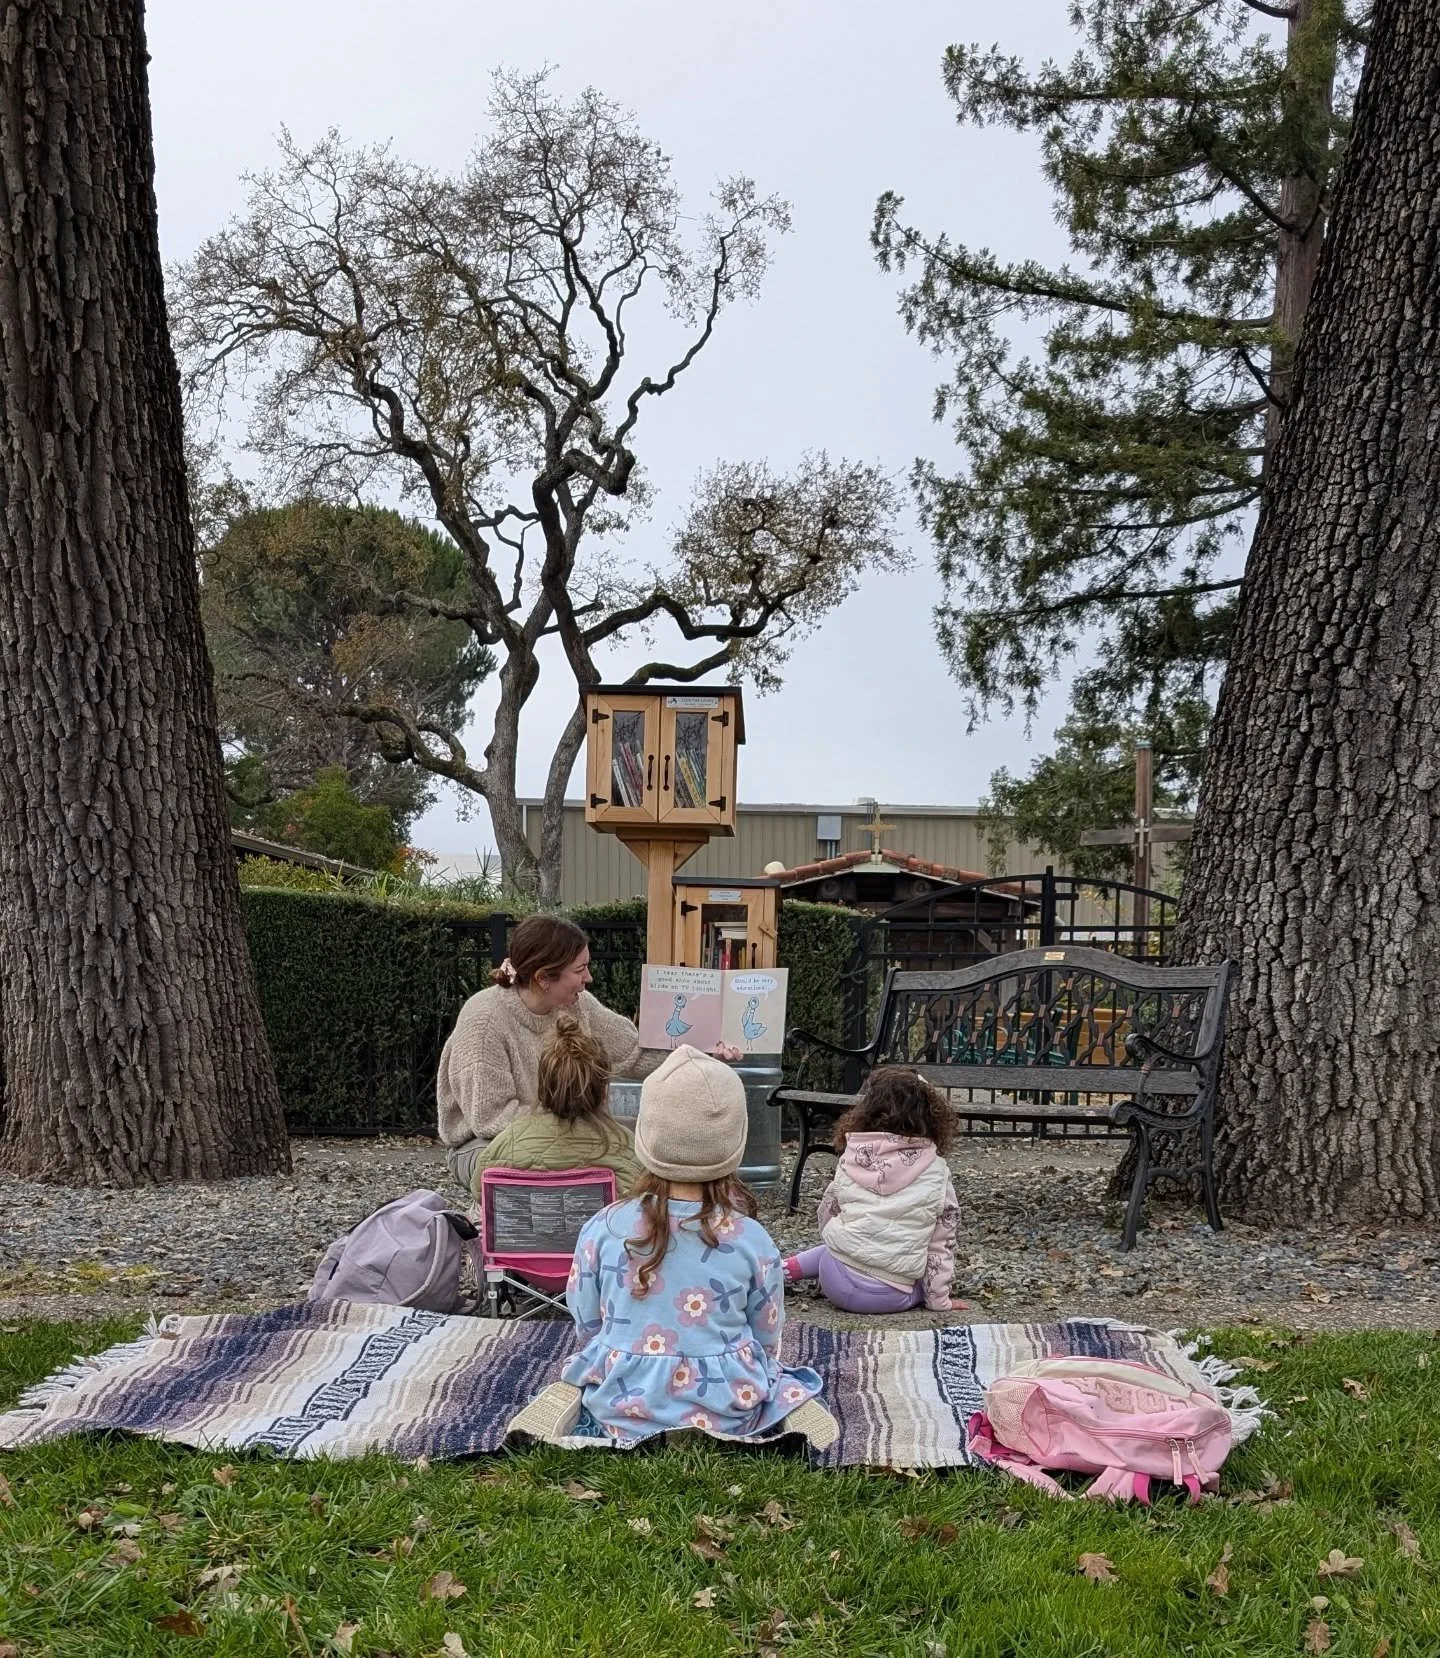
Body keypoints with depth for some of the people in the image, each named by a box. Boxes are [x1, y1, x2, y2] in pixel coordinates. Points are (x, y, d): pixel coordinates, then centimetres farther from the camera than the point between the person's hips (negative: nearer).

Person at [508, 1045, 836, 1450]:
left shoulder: (602, 1229, -11)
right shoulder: (752, 1240, -11)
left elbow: (587, 1327, 1)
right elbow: (766, 1339, 2)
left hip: (623, 1411, 1)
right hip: (726, 1412, 0)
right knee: (765, 1362, 31)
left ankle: (565, 1401, 2)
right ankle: (791, 1410, 0)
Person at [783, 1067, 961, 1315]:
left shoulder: (852, 1159, 2)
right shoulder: (936, 1171, -3)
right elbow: (941, 1242, 2)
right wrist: (939, 1301, 12)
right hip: (892, 1298, -3)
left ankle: (792, 1267, 18)